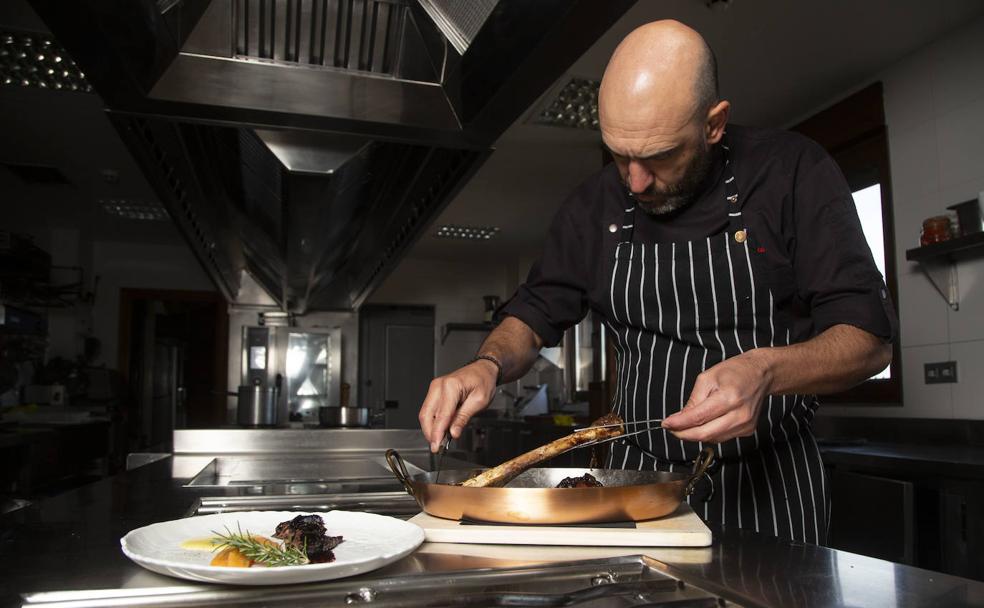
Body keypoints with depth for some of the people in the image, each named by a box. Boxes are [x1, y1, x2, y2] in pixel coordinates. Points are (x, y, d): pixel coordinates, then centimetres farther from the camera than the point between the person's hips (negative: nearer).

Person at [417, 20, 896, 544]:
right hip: (638, 479, 3)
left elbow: (869, 338, -13)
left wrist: (765, 371, -33)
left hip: (771, 480, -2)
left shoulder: (793, 173, -11)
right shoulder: (596, 203, 0)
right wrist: (488, 365, -17)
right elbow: (535, 314, 5)